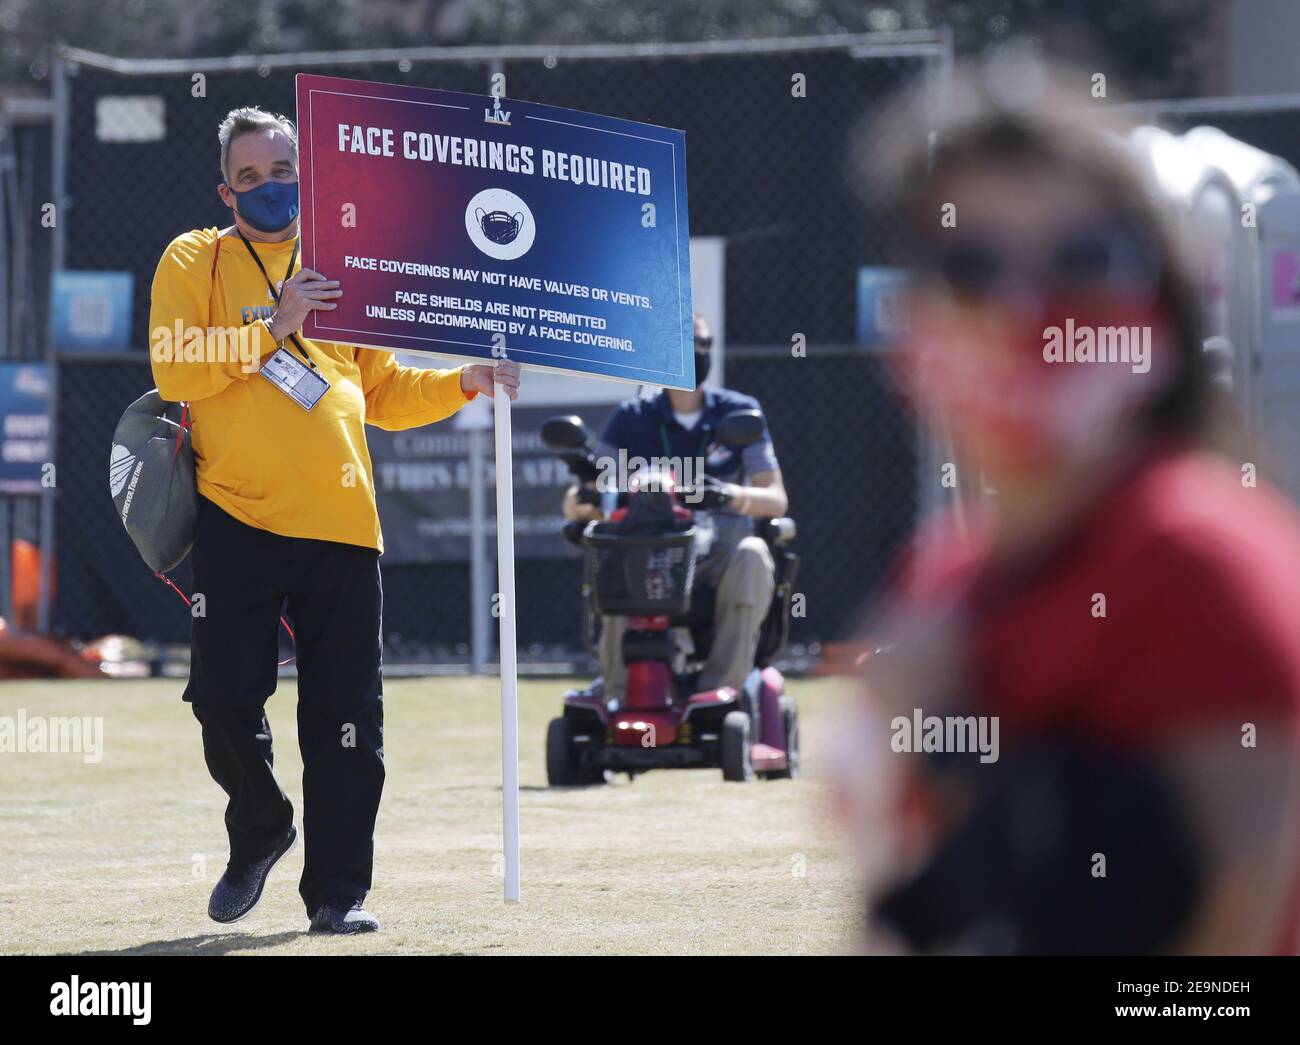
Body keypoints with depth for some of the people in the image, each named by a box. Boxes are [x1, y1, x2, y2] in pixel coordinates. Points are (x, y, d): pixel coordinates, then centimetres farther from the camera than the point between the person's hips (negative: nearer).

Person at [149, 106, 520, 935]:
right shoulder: (196, 261, 6)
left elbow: (380, 392, 22)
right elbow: (174, 369, -8)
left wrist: (465, 383, 8)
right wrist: (273, 328, -14)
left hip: (341, 523, 3)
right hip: (238, 517, -3)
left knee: (347, 720, -1)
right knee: (224, 695, -7)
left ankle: (337, 889, 6)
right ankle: (260, 830, 20)